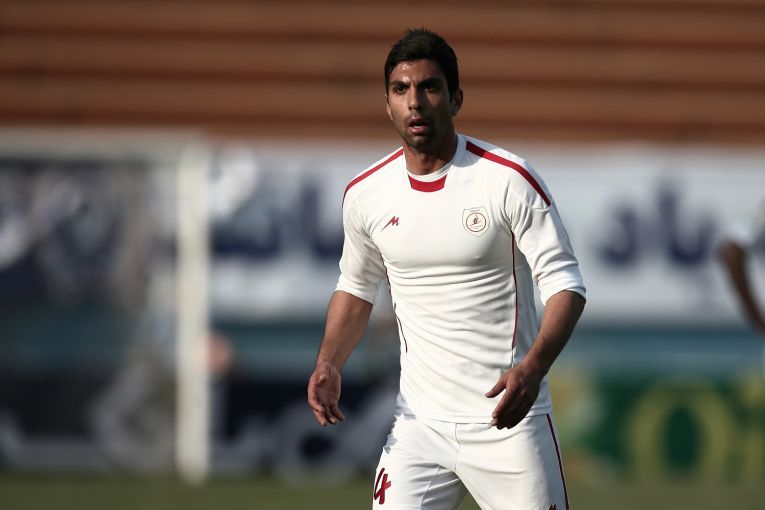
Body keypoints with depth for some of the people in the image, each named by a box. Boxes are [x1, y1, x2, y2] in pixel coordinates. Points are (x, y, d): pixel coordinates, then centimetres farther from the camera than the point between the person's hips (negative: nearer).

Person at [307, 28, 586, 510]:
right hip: (419, 424, 3)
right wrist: (329, 365, 1)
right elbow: (356, 288, 19)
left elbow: (565, 283, -10)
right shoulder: (366, 194, 3)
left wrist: (533, 367, -28)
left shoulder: (508, 178, -10)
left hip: (508, 420, -3)